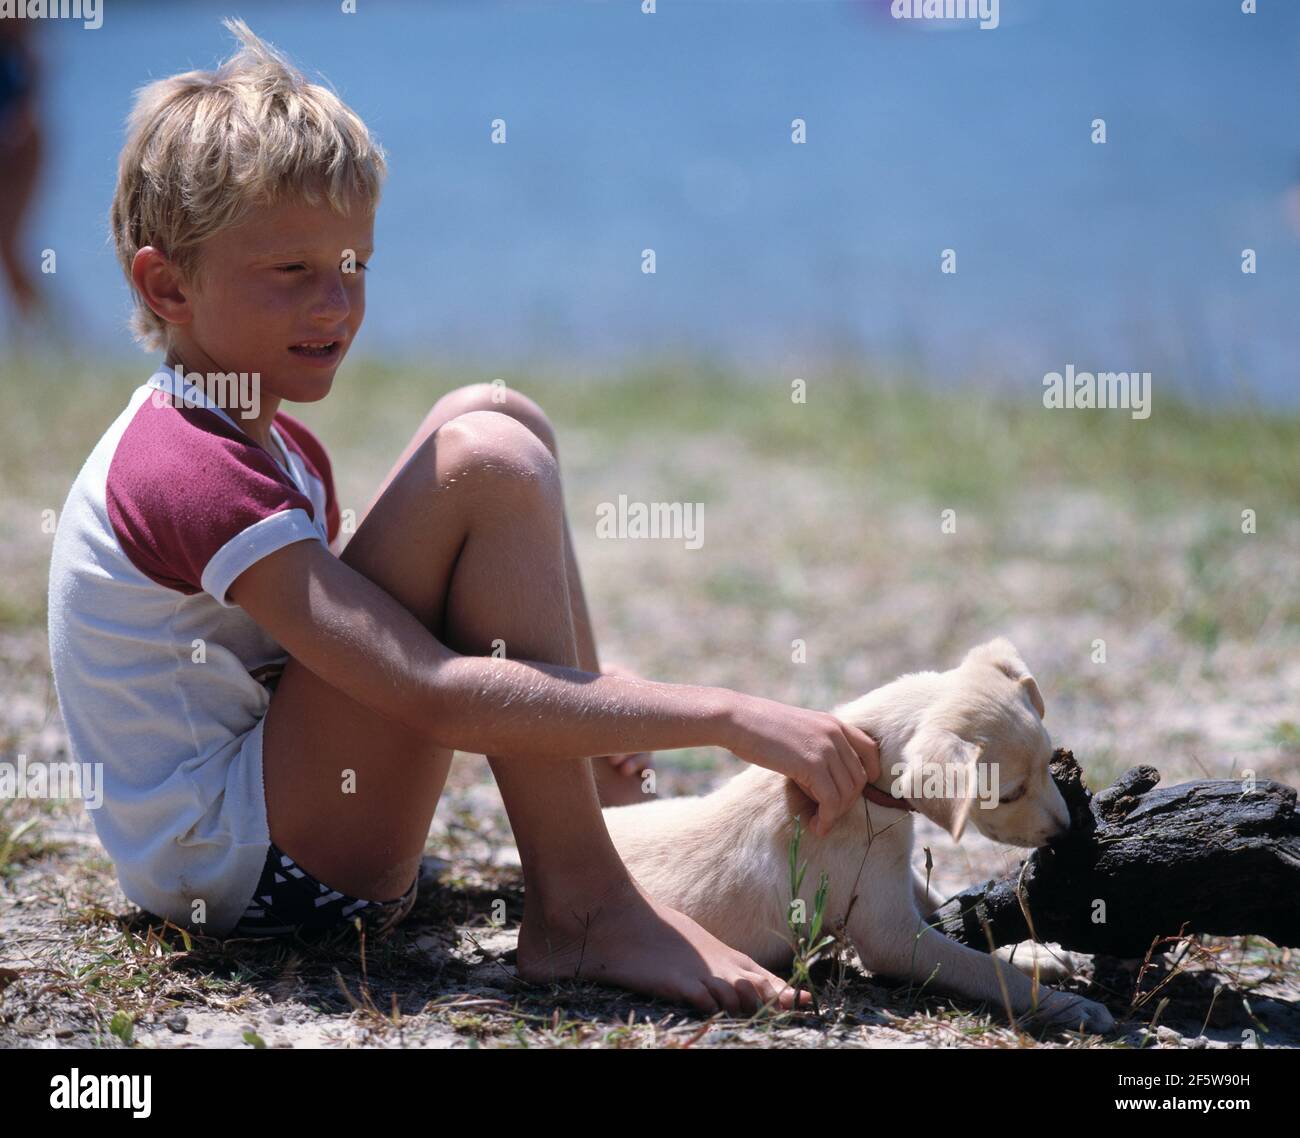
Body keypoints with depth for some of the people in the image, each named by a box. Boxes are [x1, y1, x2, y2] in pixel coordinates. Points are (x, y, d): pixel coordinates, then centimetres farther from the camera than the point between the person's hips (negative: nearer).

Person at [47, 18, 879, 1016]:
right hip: (241, 867, -10)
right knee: (487, 464, -22)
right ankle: (581, 913, -21)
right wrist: (730, 717, -31)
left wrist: (593, 707, 6)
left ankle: (616, 801, 3)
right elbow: (440, 696, -30)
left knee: (492, 417, 7)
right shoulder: (197, 476, -22)